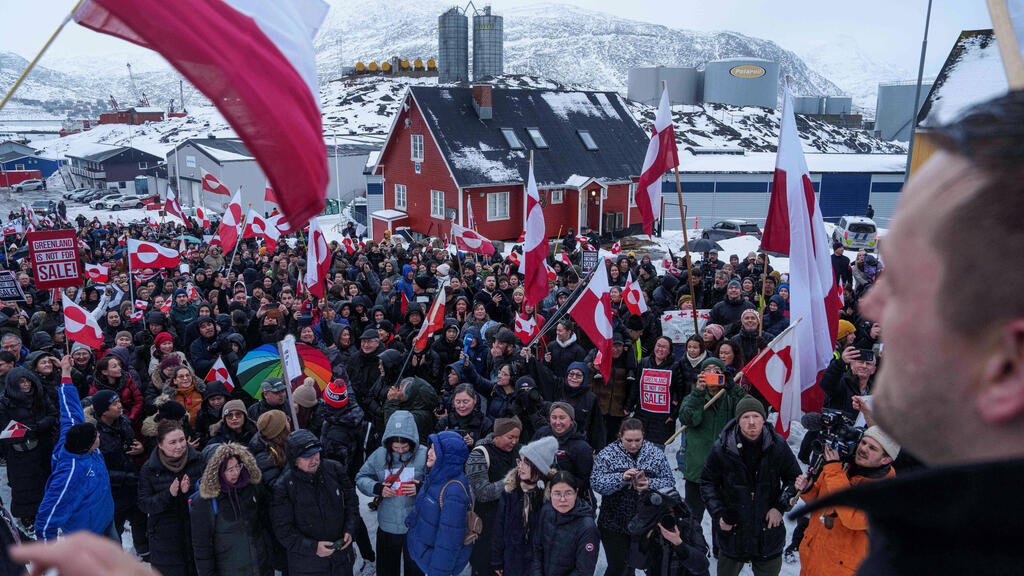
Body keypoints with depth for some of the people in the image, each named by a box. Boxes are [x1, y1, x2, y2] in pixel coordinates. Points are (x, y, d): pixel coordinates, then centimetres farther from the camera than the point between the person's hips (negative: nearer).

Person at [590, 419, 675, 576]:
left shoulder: (656, 453, 1)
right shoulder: (607, 454, -4)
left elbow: (669, 482, -1)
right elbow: (596, 483, -13)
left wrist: (650, 484, -20)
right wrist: (621, 478, -28)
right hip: (615, 524, -2)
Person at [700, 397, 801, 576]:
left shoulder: (778, 445, -7)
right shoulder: (722, 448, -12)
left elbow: (794, 479, 6)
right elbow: (708, 482, 0)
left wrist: (781, 507, -6)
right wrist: (718, 514, -9)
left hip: (769, 529, 1)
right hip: (732, 529, -1)